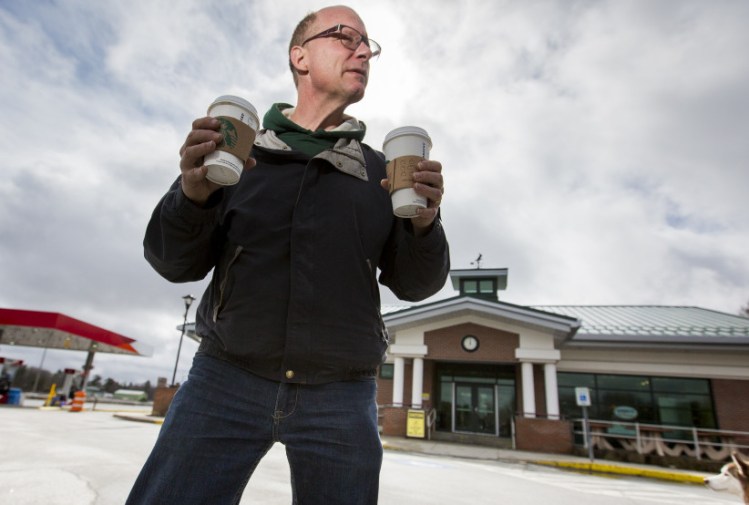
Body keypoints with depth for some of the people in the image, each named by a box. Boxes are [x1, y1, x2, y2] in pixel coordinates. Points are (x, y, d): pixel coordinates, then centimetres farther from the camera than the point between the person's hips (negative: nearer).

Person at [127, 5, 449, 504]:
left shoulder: (381, 172, 7)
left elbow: (413, 283, 4)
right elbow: (177, 263, 3)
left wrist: (424, 223, -17)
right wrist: (193, 194, -17)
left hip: (343, 396, 1)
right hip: (226, 379, 0)